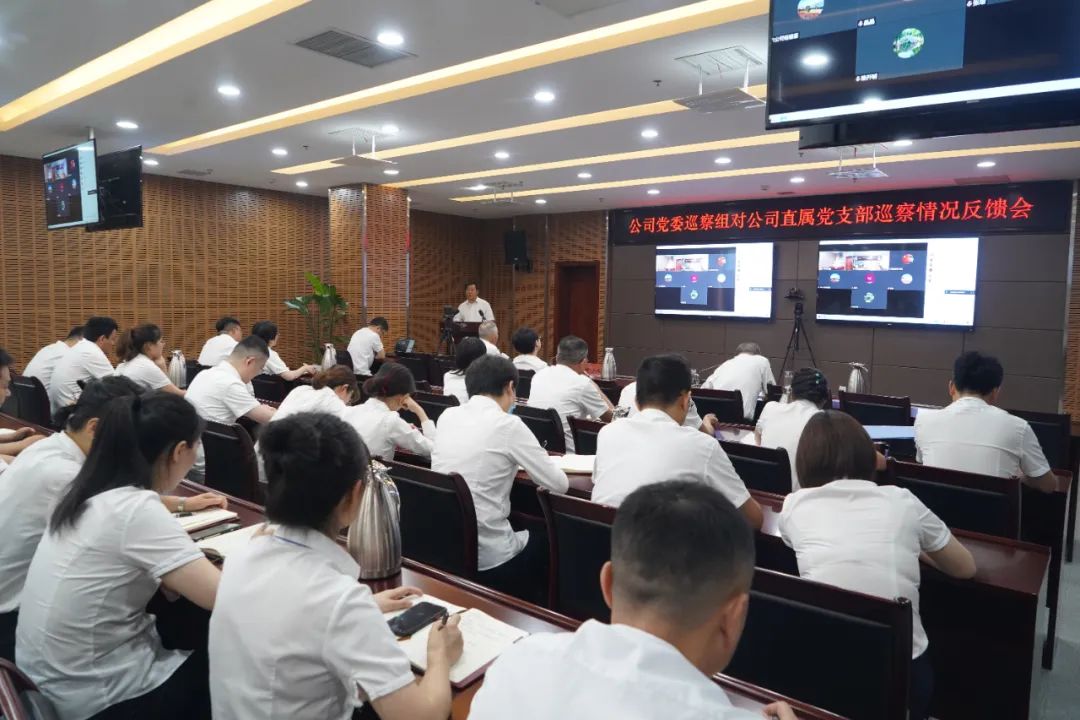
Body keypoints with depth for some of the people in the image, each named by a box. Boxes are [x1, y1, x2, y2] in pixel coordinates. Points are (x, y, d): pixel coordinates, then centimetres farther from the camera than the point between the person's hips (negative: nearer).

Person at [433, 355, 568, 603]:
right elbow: (560, 484, -6)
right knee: (548, 544, 23)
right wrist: (529, 464, 12)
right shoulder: (508, 425, -13)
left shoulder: (447, 416, 3)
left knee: (528, 537, 30)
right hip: (487, 560, -6)